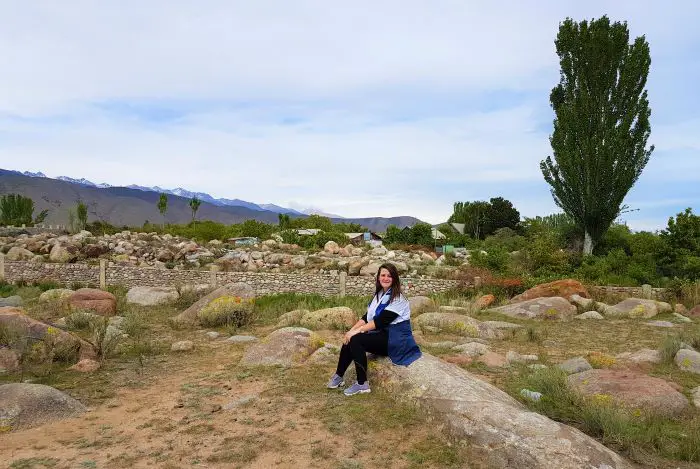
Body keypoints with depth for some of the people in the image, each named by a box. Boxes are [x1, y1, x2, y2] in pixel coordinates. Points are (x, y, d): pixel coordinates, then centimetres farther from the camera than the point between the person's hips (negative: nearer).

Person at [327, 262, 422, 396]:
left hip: (395, 340, -8)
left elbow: (380, 321, -23)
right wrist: (351, 330, -9)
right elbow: (366, 317, 7)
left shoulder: (397, 298, -14)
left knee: (356, 340, -24)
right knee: (349, 339, -11)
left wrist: (357, 331, -25)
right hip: (381, 335, 8)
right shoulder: (379, 295, 12)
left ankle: (362, 384, -18)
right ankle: (339, 376, 1)